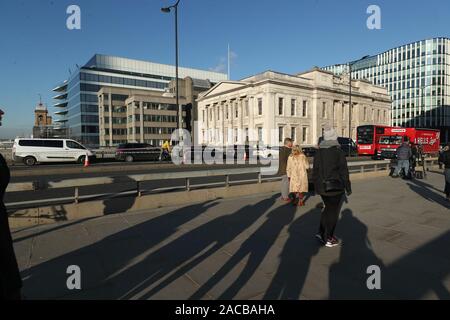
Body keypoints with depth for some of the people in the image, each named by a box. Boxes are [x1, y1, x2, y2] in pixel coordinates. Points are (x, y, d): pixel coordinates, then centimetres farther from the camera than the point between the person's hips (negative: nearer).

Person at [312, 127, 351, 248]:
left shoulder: (318, 152, 4)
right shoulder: (338, 152, -12)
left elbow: (315, 171, 9)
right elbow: (344, 171, -11)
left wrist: (316, 186, 17)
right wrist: (348, 187, -3)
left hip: (322, 187, 5)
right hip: (335, 187, -5)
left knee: (328, 208, 22)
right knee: (333, 211, 7)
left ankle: (321, 233, 19)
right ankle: (328, 239, 13)